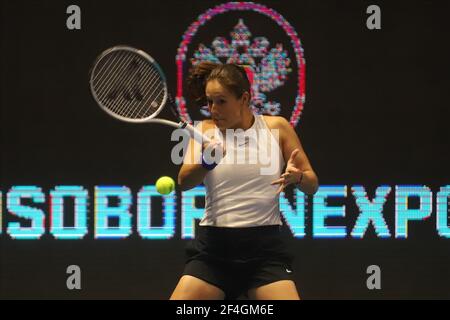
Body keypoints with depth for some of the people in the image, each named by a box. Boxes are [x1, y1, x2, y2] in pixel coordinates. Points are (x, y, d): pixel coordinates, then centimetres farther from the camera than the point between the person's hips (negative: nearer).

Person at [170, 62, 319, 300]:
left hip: (265, 247, -1)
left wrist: (297, 176, -16)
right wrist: (206, 162, -34)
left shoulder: (277, 127, 4)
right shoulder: (205, 131, 5)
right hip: (213, 246, 1)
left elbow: (312, 185, 8)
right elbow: (184, 181, -12)